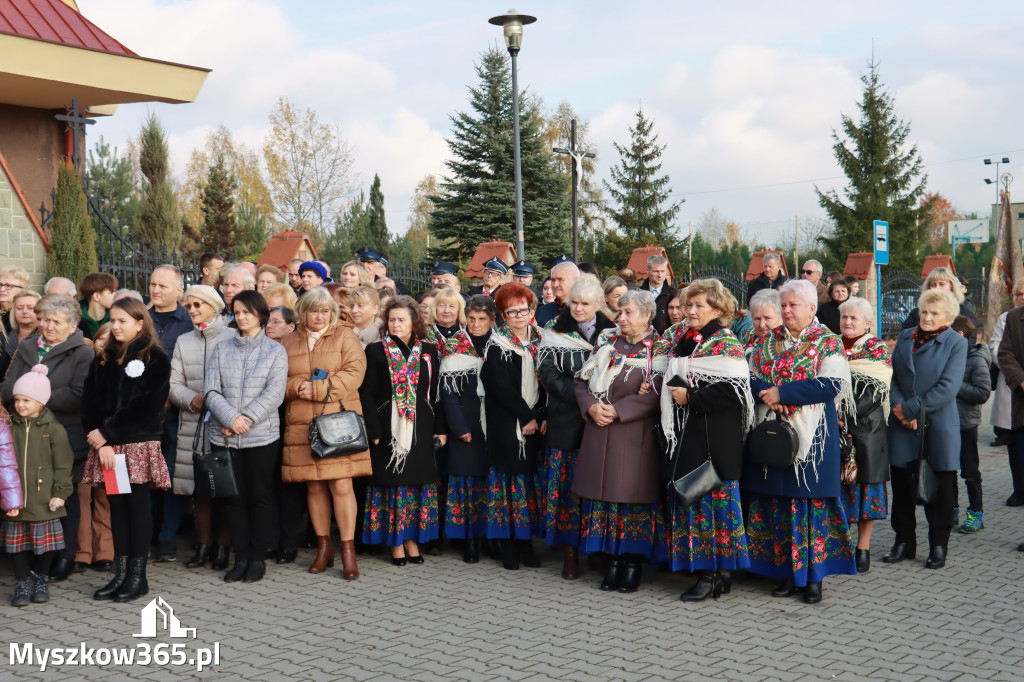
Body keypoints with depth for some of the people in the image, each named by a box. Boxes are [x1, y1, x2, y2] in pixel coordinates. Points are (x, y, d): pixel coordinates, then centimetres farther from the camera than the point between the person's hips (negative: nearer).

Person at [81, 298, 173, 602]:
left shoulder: (155, 359, -2)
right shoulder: (103, 361, 14)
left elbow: (147, 406, -11)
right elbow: (91, 403, 5)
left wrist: (107, 433, -12)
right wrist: (101, 443, -9)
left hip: (140, 444, -5)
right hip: (107, 446, 5)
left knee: (137, 505, -1)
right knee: (117, 506, 7)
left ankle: (137, 576, 5)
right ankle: (120, 575, 12)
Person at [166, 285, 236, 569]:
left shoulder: (232, 337, -1)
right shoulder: (183, 342, 13)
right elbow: (174, 383, 9)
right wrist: (192, 399, -10)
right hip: (193, 424, 4)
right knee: (199, 485, 6)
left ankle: (223, 545, 8)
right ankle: (204, 543, 16)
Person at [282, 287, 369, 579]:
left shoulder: (345, 337, 6)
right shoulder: (289, 342, 15)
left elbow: (354, 374, -6)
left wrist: (317, 389, -11)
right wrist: (298, 387, -10)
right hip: (302, 426, 3)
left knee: (341, 486, -9)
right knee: (314, 487, 7)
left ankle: (348, 549, -1)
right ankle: (323, 546, 19)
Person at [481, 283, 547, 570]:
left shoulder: (538, 342, 11)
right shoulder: (497, 346, -2)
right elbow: (501, 387, -10)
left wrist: (542, 416, -5)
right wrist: (526, 416, -12)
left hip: (536, 424, 4)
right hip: (507, 425, -4)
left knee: (532, 479, 5)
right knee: (510, 477, -4)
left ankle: (526, 541, 13)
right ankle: (508, 546, 4)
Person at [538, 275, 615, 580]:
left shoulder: (611, 332, 9)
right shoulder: (555, 333, 3)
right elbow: (548, 374, -5)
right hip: (566, 420, -1)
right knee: (569, 483, -1)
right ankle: (570, 549, 7)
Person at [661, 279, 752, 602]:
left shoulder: (726, 344, -9)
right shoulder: (685, 342, 16)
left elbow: (732, 390, -20)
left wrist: (690, 397, -17)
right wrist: (672, 395, 13)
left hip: (716, 438, -8)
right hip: (688, 437, 9)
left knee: (714, 497, -5)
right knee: (690, 498, 9)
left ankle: (713, 574, 1)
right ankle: (704, 569, 17)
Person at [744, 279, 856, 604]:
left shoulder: (827, 343, -2)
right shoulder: (769, 341, 12)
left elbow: (831, 384, -15)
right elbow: (749, 377, 8)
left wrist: (782, 393, -17)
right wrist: (766, 395, -14)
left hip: (811, 436, -4)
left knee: (811, 500, -2)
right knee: (778, 501, 6)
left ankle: (814, 577, 7)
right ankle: (787, 573, 16)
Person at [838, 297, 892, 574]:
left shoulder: (878, 350, 0)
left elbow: (874, 391, -9)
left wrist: (847, 413, -17)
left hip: (866, 429, -3)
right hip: (834, 430, 3)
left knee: (865, 484, 0)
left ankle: (863, 547, 10)